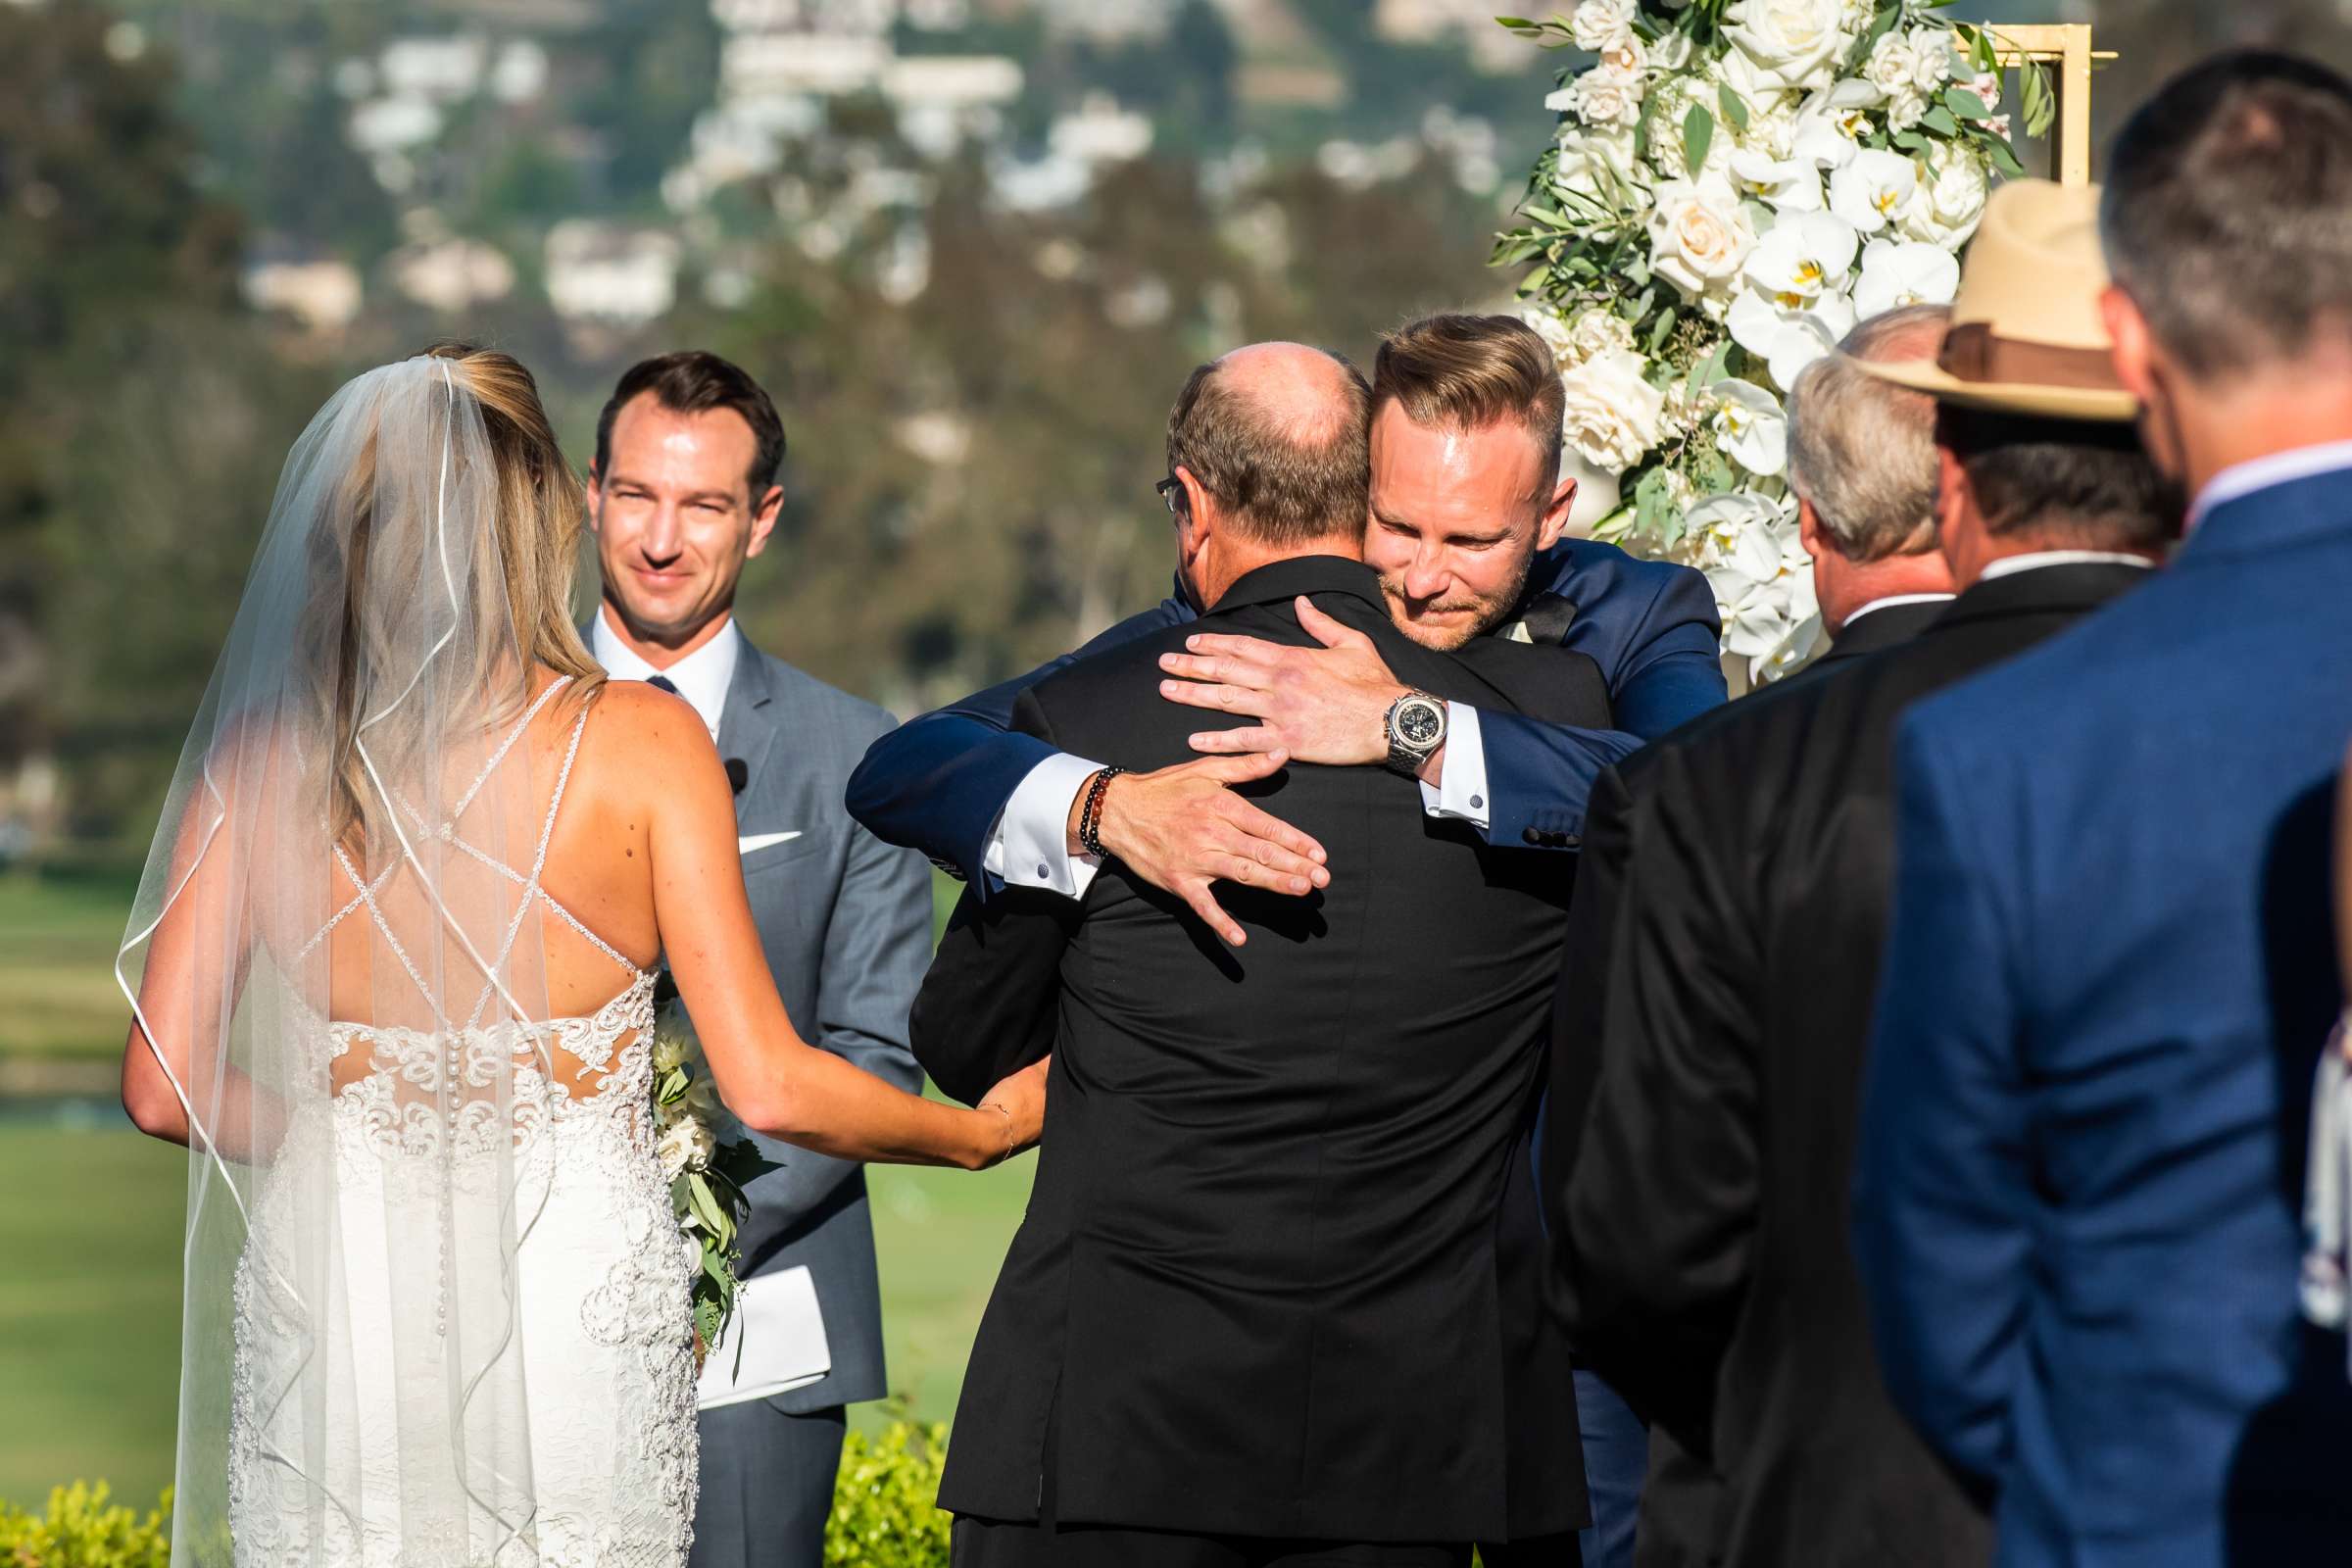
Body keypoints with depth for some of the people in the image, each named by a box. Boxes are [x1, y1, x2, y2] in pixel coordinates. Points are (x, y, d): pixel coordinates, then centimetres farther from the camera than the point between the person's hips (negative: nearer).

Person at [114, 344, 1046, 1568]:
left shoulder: (258, 758, -2)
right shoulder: (641, 743, -7)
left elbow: (166, 1086, -2)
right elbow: (768, 1087, -8)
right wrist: (985, 1131, 9)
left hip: (331, 1308, 1)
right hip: (574, 1313, -1)